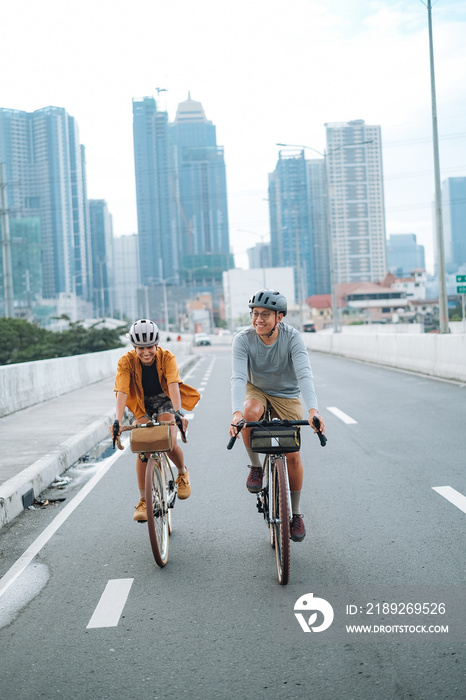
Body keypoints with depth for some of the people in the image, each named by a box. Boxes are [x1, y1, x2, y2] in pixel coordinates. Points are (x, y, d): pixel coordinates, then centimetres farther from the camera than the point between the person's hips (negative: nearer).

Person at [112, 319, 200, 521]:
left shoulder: (167, 358, -24)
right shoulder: (127, 361, -23)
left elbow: (173, 385, -37)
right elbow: (122, 391, -32)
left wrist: (178, 413, -53)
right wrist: (118, 421, -45)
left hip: (165, 400, -1)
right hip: (143, 404, 1)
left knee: (169, 444, -22)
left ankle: (183, 473, 12)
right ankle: (143, 501, -3)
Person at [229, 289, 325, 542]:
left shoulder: (292, 337, -25)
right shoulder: (243, 339, -24)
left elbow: (304, 374, -36)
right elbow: (239, 377, -34)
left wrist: (312, 410, -52)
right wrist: (236, 412, -51)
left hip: (287, 395, 0)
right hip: (257, 390, 0)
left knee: (293, 455, -3)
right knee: (250, 412, -36)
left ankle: (296, 513, 17)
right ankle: (255, 466, -11)